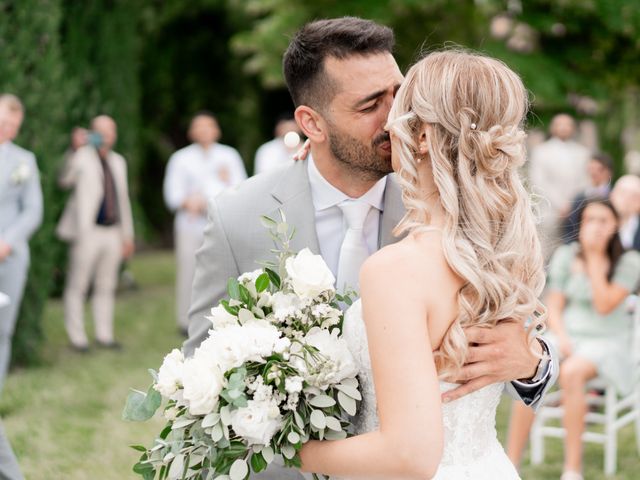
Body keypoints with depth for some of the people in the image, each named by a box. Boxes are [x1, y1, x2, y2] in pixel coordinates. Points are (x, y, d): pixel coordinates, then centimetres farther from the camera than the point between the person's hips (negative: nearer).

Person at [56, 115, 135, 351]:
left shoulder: (118, 161, 17)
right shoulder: (82, 157, -2)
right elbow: (65, 180, -19)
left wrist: (127, 235, 19)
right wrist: (76, 151, -33)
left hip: (112, 232, 6)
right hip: (88, 232, -6)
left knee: (106, 287, 10)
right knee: (77, 286, -2)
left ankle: (104, 336, 16)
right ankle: (77, 338, 4)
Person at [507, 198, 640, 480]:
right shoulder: (566, 256, 6)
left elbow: (604, 305, -15)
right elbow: (554, 307, 6)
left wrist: (595, 259, -14)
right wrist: (562, 338, -12)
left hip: (606, 341, -3)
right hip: (567, 333, 3)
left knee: (570, 373, -35)